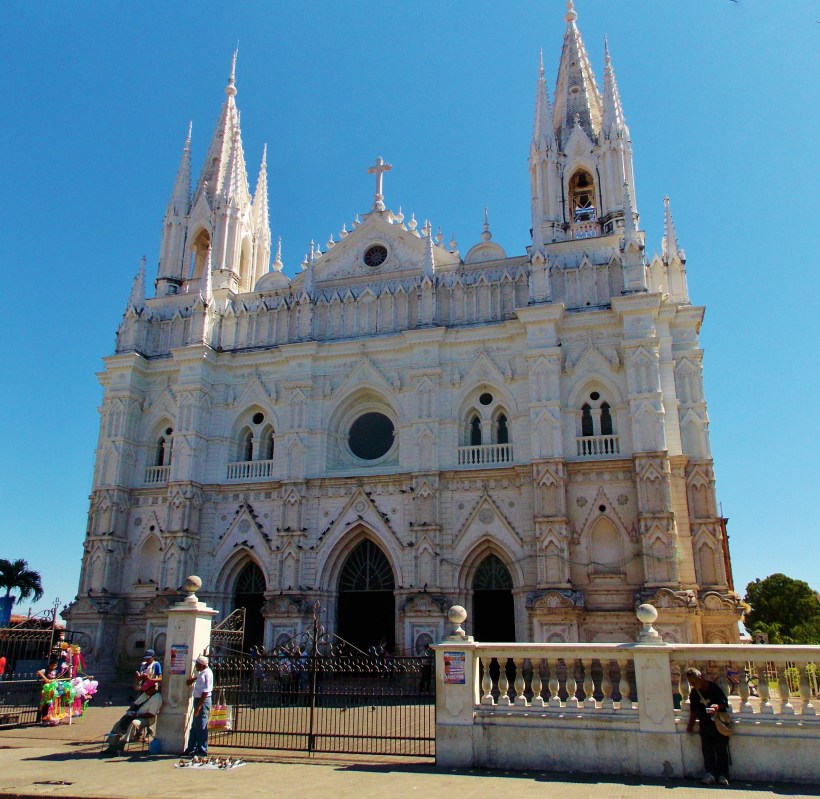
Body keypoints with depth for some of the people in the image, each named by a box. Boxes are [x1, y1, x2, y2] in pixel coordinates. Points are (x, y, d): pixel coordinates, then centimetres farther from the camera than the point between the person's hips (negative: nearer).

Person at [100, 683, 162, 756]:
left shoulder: (157, 698, -15)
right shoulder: (145, 694, 13)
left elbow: (151, 714, -20)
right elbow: (136, 704, 18)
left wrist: (136, 715, -22)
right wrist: (130, 710, -3)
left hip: (146, 719, -9)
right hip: (136, 716, 10)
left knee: (134, 723, -37)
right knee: (118, 724, -1)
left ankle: (120, 746, -38)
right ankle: (112, 747, -5)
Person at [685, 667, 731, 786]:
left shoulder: (714, 688, -14)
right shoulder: (693, 692, 3)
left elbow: (725, 703, -8)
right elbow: (693, 709, 14)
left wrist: (718, 707, -28)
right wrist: (691, 724, 16)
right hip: (704, 724, 4)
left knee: (721, 749, 1)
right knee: (707, 750, 4)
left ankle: (722, 775, 10)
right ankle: (711, 774, 12)